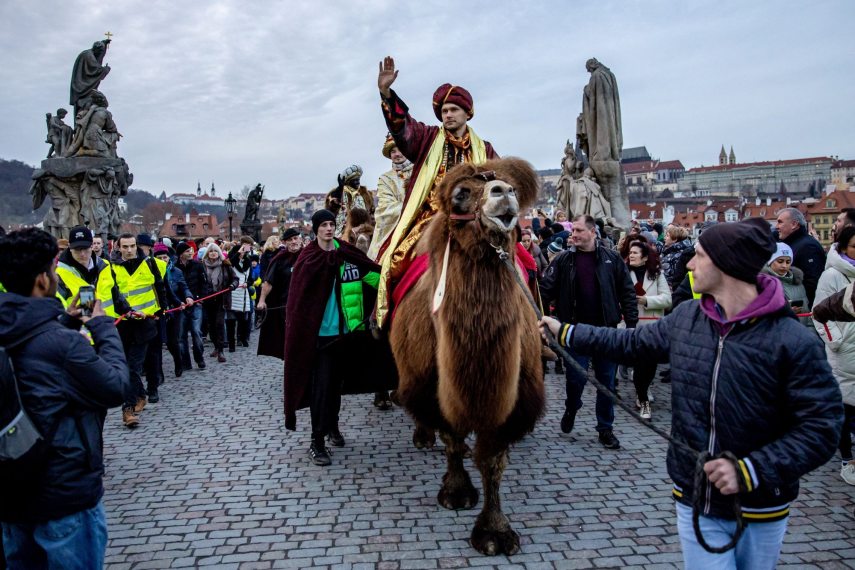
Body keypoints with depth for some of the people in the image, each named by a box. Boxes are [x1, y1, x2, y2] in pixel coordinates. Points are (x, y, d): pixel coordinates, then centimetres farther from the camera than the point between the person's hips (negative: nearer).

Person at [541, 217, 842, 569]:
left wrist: (750, 471, -24)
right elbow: (631, 343, 11)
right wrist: (566, 332, 14)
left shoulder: (794, 341, -19)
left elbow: (821, 428, -17)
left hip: (759, 512, -2)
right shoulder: (685, 317, -4)